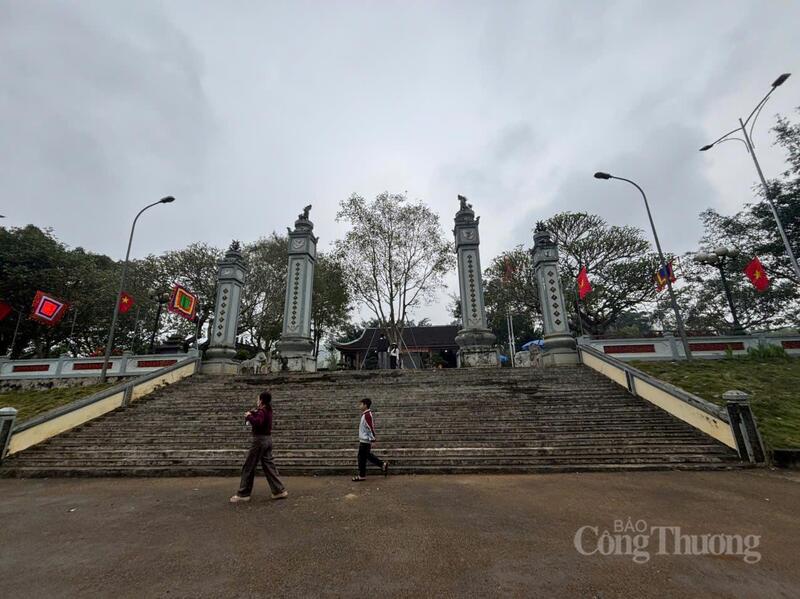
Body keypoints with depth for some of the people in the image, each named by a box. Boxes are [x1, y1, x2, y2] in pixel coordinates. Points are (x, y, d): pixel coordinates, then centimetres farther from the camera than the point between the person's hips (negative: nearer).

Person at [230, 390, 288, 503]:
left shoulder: (262, 412, -17)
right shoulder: (268, 410, 10)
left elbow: (257, 422, -35)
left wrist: (249, 416, -19)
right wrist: (252, 413, 3)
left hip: (260, 440, -9)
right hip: (268, 439, 9)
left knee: (249, 467, 4)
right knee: (269, 465, 12)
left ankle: (243, 494, 15)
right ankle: (279, 490, 13)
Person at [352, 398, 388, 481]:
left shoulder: (367, 415, -22)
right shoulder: (366, 414, 9)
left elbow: (371, 428, -24)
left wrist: (372, 439, -22)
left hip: (365, 441, -10)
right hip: (364, 440, 10)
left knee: (362, 458, 3)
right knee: (367, 455, 17)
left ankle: (362, 475, 16)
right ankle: (383, 465, 22)